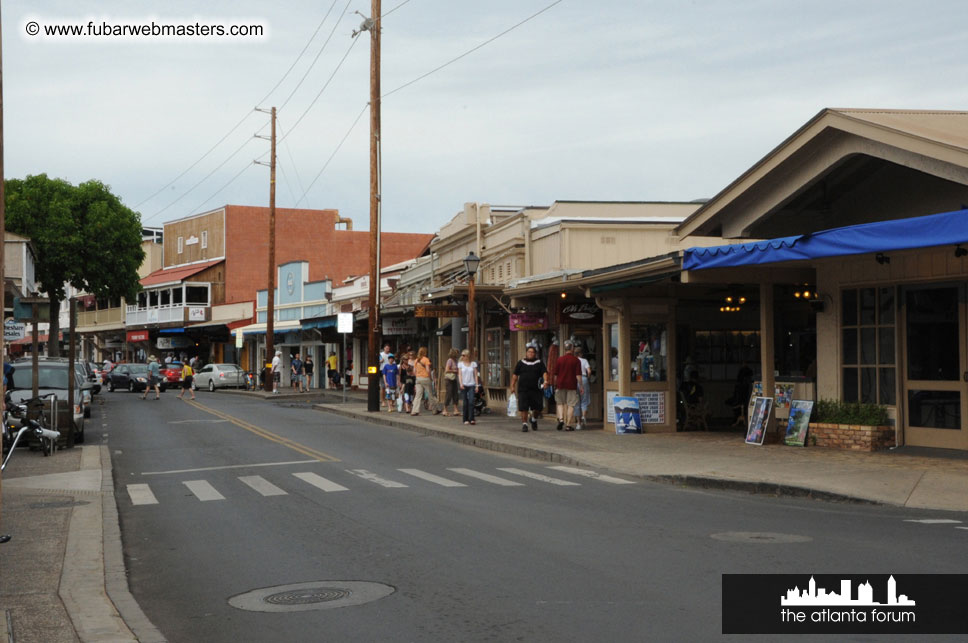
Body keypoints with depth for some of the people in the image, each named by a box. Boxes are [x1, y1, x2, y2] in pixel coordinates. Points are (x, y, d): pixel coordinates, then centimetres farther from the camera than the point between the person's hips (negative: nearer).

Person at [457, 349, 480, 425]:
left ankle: (471, 419, -14)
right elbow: (459, 374, 1)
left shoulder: (473, 364, 6)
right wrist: (461, 384, -13)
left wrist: (477, 385, 2)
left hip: (471, 385, -1)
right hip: (464, 385, 1)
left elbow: (476, 375, 7)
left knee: (471, 402, -13)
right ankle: (466, 419, 9)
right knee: (465, 403, 2)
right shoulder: (460, 364, 7)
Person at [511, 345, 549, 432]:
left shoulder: (540, 363, 8)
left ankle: (533, 418, 31)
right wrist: (512, 386, 4)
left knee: (537, 407, 2)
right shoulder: (521, 363, 10)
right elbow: (515, 375, 11)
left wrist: (545, 380, -21)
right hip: (523, 389, 0)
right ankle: (524, 423, 4)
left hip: (536, 389, 0)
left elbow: (544, 372, -2)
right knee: (523, 408, -6)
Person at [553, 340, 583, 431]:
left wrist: (555, 385, 16)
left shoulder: (560, 359, 2)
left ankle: (561, 419, -4)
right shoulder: (576, 360, -4)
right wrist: (580, 386, -1)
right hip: (572, 385, -2)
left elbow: (555, 374, 5)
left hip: (561, 385, 2)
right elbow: (578, 375, -7)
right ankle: (568, 425, 2)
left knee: (560, 403, 17)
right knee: (570, 405, 3)